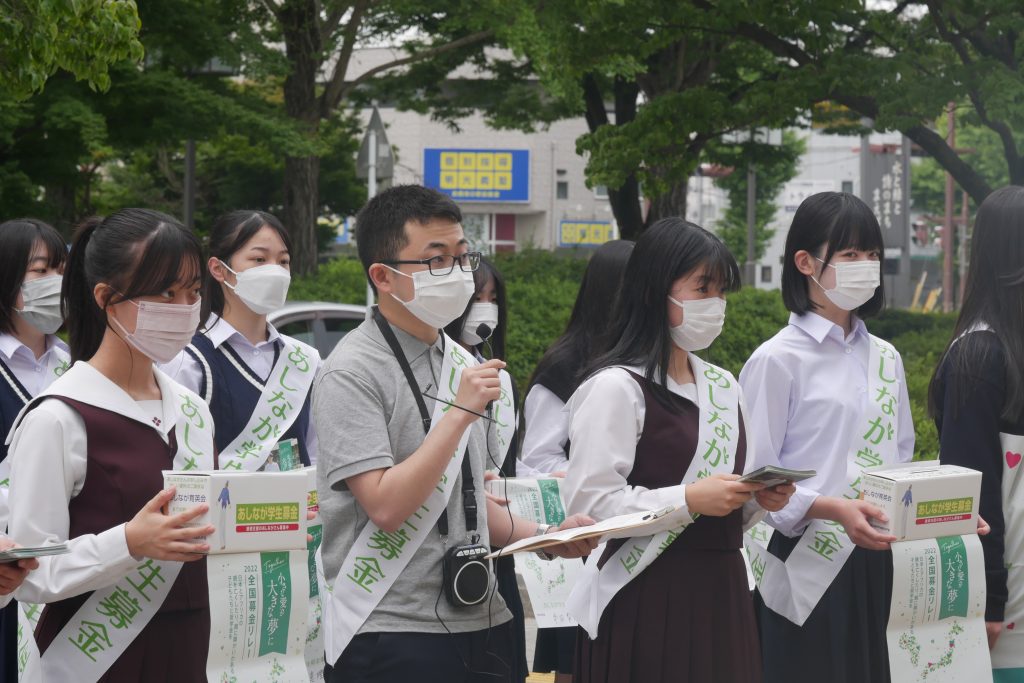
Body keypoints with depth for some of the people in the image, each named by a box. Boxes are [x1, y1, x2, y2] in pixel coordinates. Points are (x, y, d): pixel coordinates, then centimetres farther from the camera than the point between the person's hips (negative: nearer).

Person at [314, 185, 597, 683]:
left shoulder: (463, 364, 13)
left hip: (481, 625, 7)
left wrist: (543, 537, 6)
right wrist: (461, 412, -19)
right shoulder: (352, 372, -10)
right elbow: (386, 506, -20)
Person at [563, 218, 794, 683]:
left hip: (720, 591, 7)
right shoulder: (616, 387, -9)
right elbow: (589, 500, -18)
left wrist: (759, 498, 1)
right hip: (647, 599, -7)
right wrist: (689, 500, -21)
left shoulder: (723, 386, 16)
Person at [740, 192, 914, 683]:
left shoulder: (884, 359, 14)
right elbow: (756, 478, -10)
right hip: (805, 566, -6)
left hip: (871, 564, 6)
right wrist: (833, 509, -24)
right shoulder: (778, 360, -6)